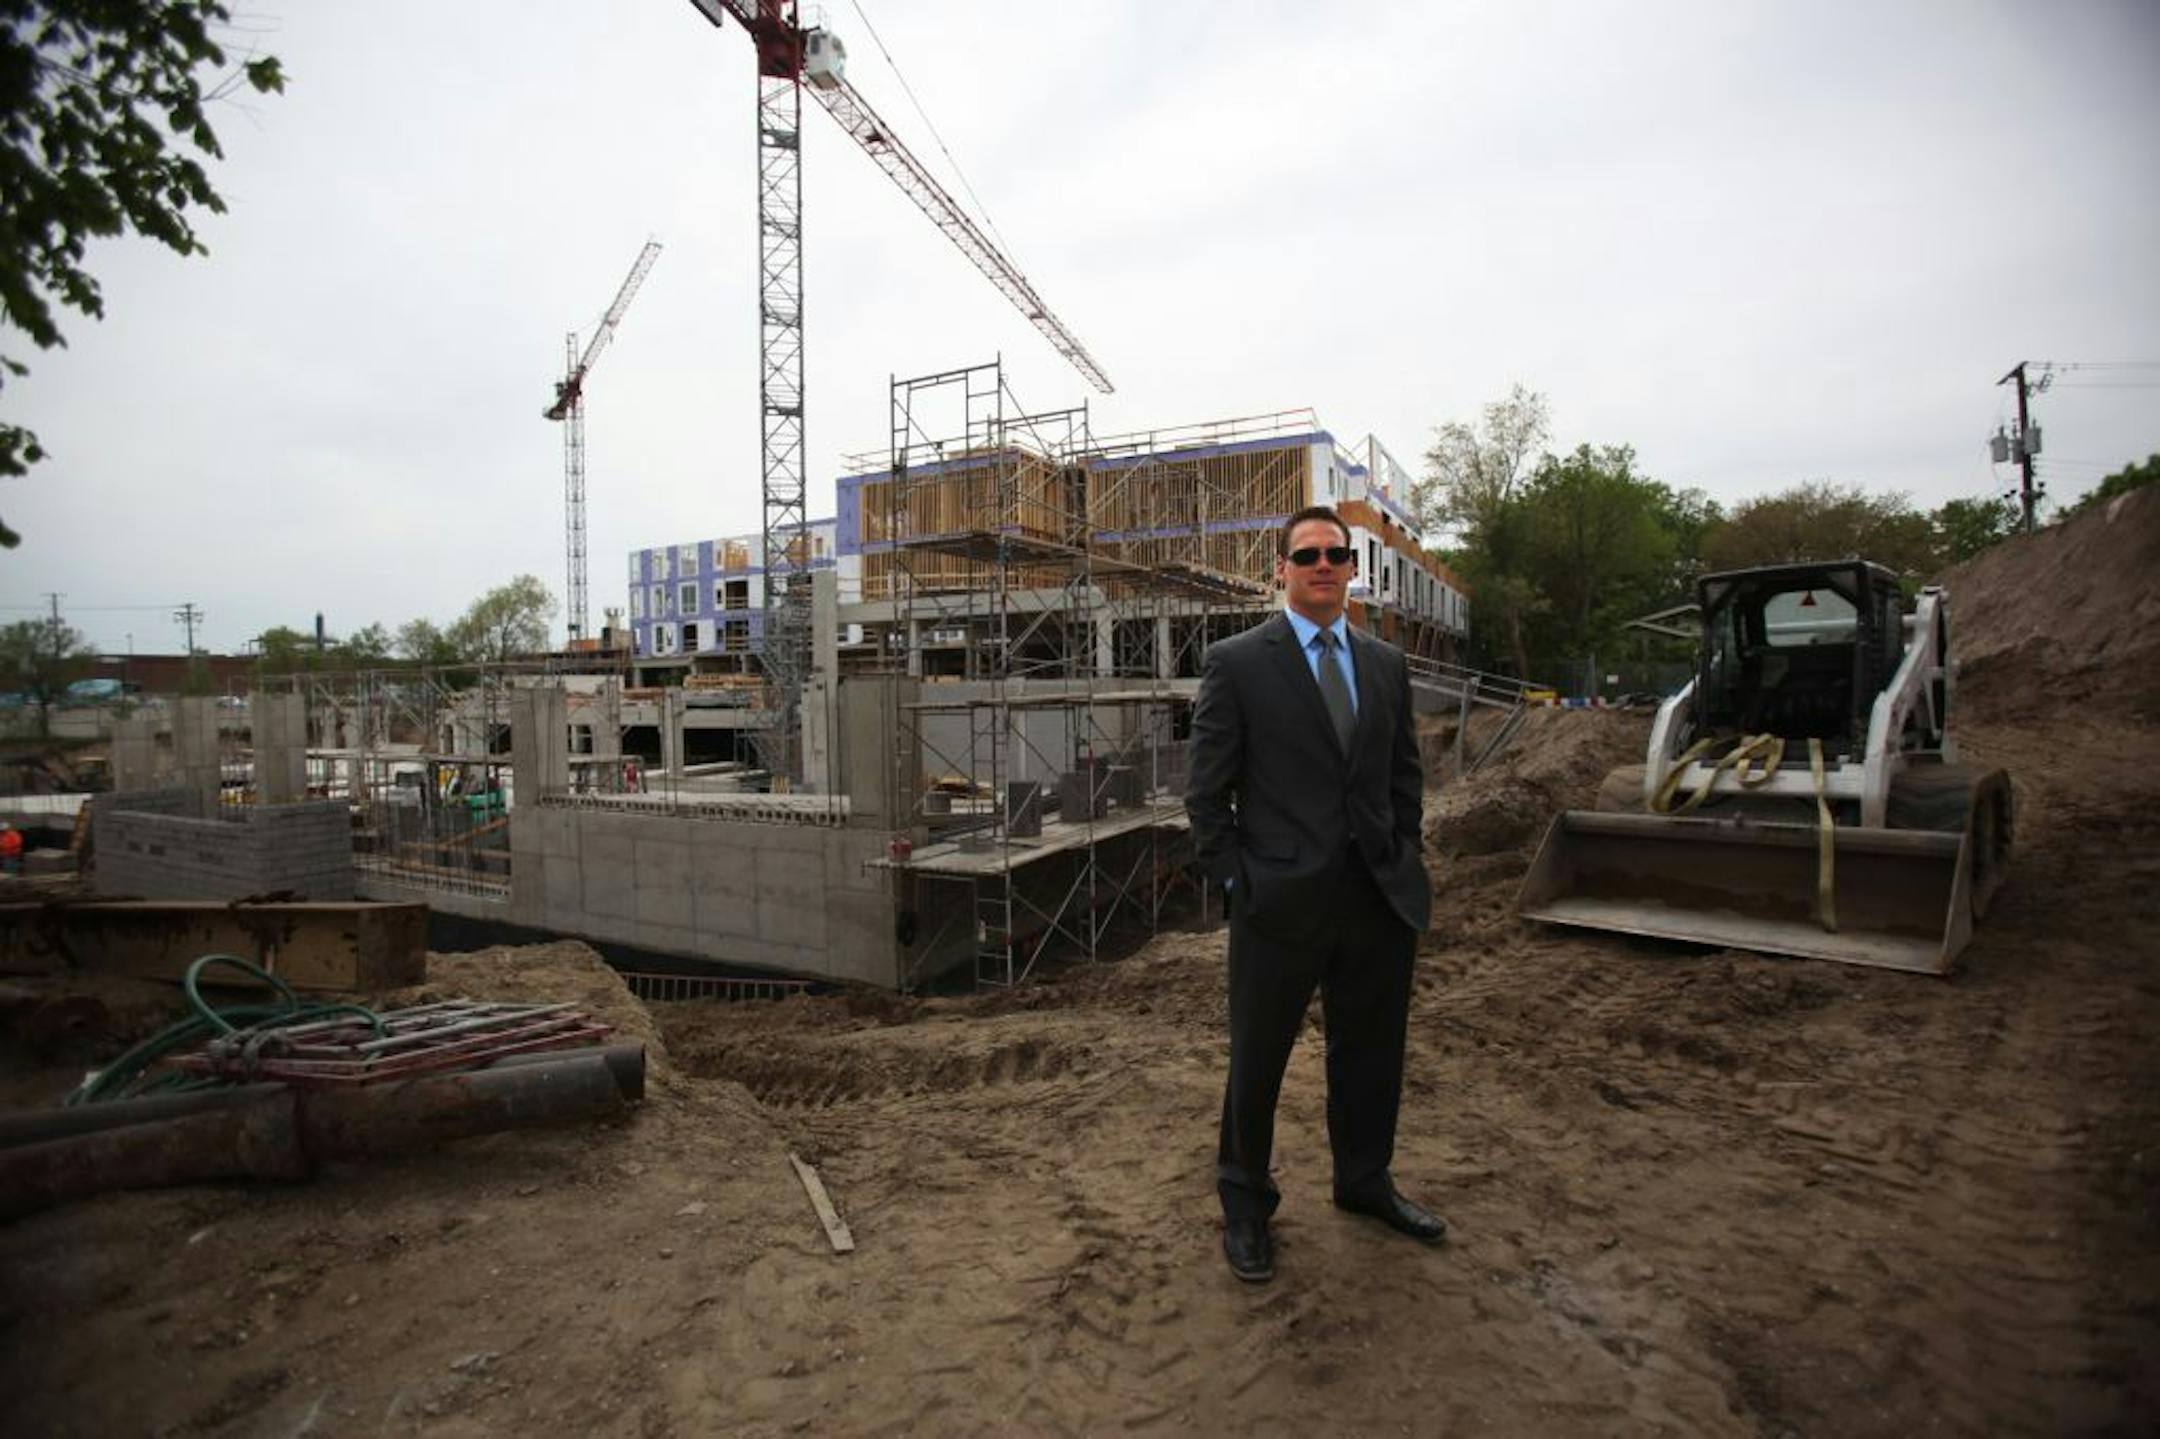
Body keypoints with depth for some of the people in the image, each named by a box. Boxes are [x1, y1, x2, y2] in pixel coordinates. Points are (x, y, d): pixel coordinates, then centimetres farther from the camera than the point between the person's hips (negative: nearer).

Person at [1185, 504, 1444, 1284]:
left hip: (1381, 897, 5)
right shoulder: (1236, 662, -7)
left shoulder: (1386, 663, 9)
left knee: (1371, 1051, 20)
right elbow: (1208, 791, -6)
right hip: (1282, 900, -5)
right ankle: (1245, 1203, 34)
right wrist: (1237, 881, -8)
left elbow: (1404, 774, 15)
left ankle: (1364, 1181, 44)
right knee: (1256, 1059, 11)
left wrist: (1405, 860, 7)